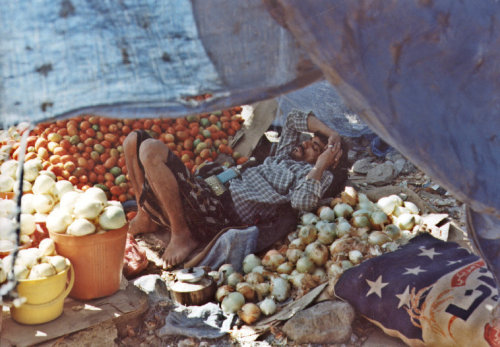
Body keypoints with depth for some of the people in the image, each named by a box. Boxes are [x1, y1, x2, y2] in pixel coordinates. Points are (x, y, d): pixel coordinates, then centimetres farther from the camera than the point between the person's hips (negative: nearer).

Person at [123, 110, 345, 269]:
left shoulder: (309, 174, 1)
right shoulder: (283, 157, 24)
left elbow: (302, 202, -21)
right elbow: (294, 119, 34)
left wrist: (321, 166, -11)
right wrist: (330, 133, 24)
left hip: (217, 215, -8)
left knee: (151, 150, -28)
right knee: (135, 140, 6)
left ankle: (182, 236, -14)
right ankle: (146, 216, 16)